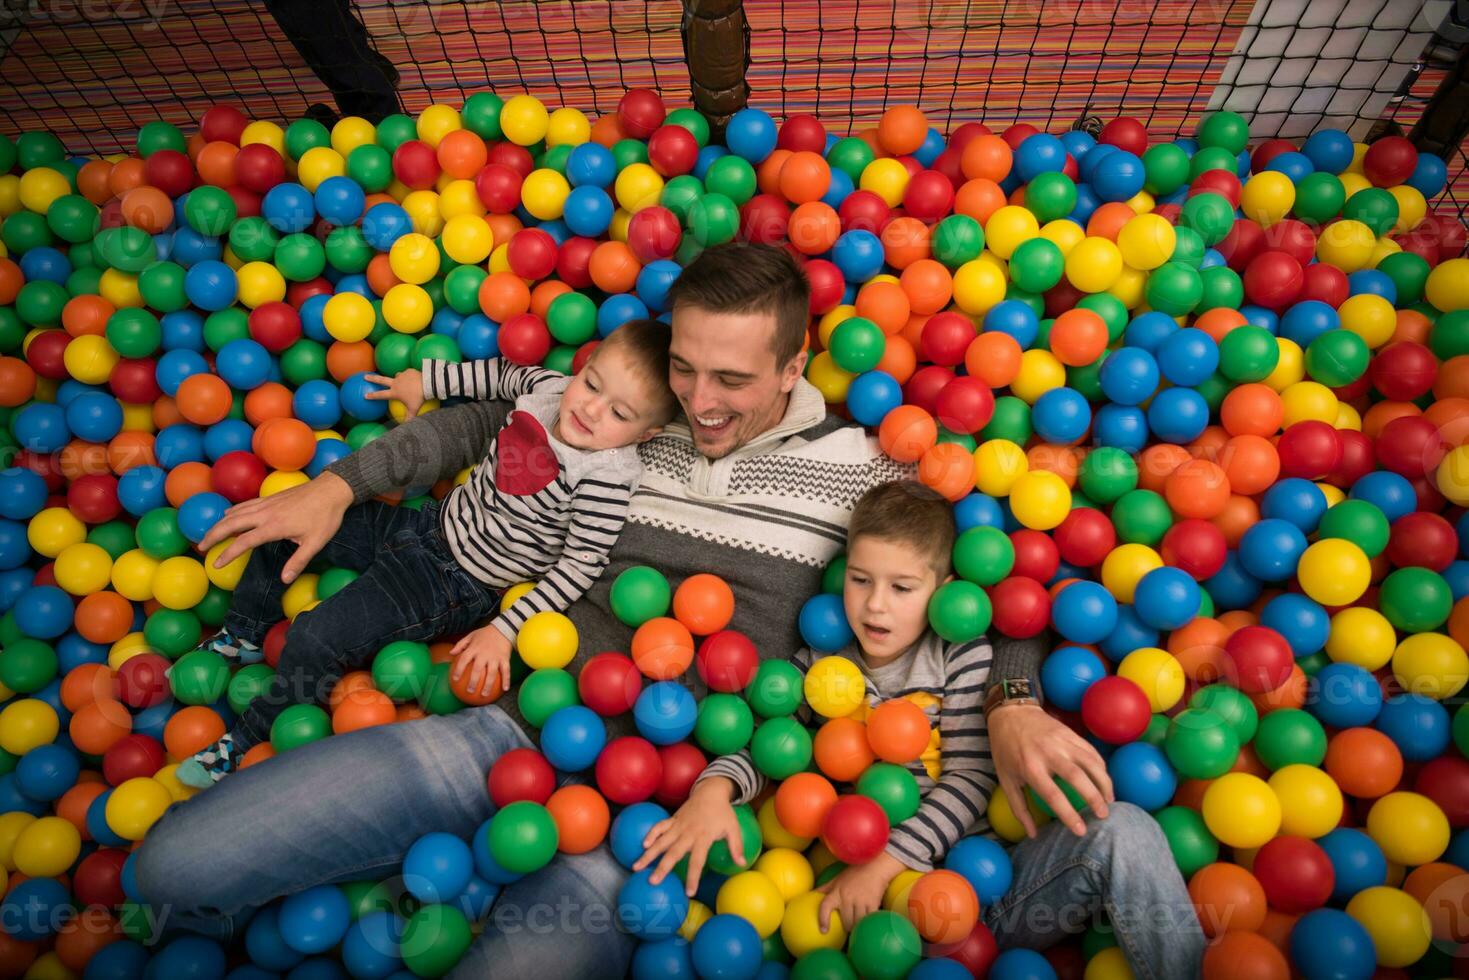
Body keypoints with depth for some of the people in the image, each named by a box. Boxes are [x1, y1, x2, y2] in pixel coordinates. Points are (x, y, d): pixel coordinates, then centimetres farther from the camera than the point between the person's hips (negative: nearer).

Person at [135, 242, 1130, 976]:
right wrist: (342, 481, 10)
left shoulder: (849, 467, 1)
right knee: (178, 863, -3)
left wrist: (1012, 702, -12)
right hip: (520, 724, 3)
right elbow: (486, 420, 19)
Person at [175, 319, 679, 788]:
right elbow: (505, 373, 13)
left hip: (459, 584, -8)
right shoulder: (551, 387, -9)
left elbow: (581, 565, -26)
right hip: (434, 523, 8)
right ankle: (242, 637, 37)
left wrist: (504, 630, -26)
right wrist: (427, 379, 15)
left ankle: (248, 742, 14)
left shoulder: (607, 476, -28)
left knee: (314, 640, -15)